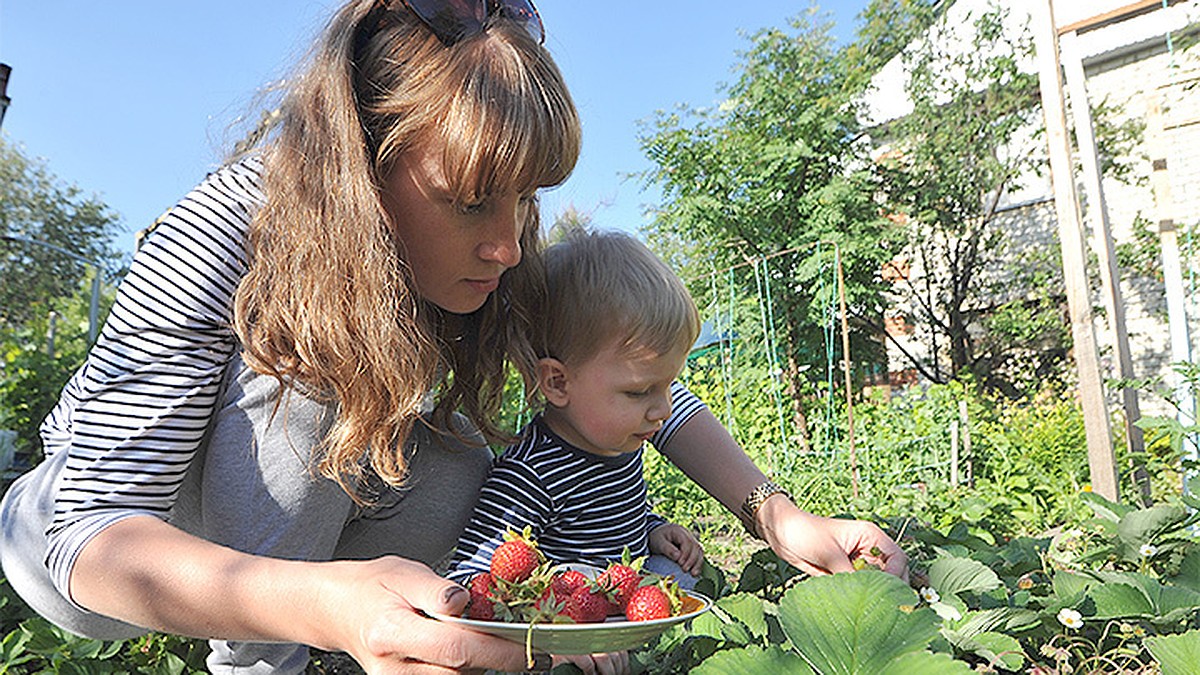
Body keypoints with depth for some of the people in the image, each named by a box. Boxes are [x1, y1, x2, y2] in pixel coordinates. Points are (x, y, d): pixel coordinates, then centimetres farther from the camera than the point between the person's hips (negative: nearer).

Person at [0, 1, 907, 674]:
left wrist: (775, 513, -28)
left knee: (458, 466, -22)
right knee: (307, 376, -32)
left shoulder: (486, 252, -20)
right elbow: (89, 527, -38)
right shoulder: (223, 238, -34)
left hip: (301, 505, 5)